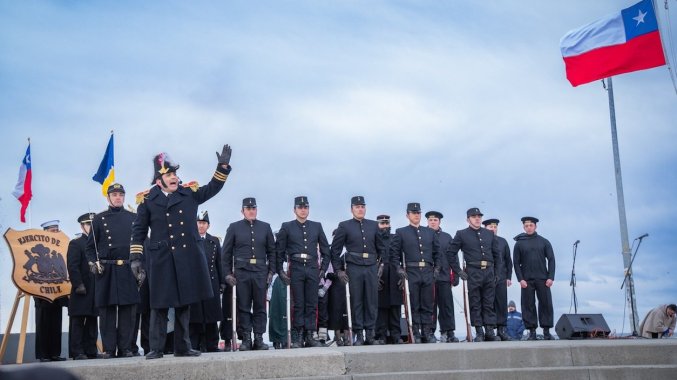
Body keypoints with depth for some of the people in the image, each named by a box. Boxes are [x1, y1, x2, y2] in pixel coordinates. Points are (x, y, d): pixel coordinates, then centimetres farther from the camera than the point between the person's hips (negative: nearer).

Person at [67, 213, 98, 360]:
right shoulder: (75, 244, 1)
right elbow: (73, 267, -9)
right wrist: (78, 285, -17)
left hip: (96, 291, 6)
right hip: (82, 291, -5)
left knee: (92, 322, 8)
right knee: (78, 322, -2)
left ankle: (91, 351, 12)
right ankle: (78, 352, 0)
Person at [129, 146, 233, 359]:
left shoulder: (190, 193, 10)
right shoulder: (147, 200, 2)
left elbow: (212, 188, 15)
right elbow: (139, 231, 3)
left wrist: (223, 166, 2)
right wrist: (135, 258, -2)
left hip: (188, 258, 3)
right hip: (162, 260, -3)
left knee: (184, 303, 9)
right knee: (160, 305, -1)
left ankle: (182, 347, 18)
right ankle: (156, 348, 6)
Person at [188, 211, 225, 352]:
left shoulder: (214, 241, 15)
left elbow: (219, 263, 13)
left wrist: (222, 282, 8)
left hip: (211, 283, 3)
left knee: (211, 317, 4)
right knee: (194, 316, -1)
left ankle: (211, 345, 10)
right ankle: (194, 346, 4)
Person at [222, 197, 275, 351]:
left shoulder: (265, 227, 10)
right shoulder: (234, 227, 6)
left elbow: (272, 251, 12)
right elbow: (226, 252, 6)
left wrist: (271, 271, 4)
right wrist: (228, 273, 0)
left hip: (260, 272, 1)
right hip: (241, 273, -1)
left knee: (260, 307, 3)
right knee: (243, 308, 1)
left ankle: (259, 338, 8)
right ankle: (246, 339, 6)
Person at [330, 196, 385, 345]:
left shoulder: (373, 225, 12)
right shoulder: (344, 226, 3)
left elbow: (381, 247, 20)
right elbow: (335, 249, 4)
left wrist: (381, 264, 14)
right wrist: (338, 270, 0)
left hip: (372, 268, 3)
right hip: (354, 268, -3)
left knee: (372, 302, 2)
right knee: (356, 302, 0)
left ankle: (370, 335, 9)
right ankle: (358, 335, 6)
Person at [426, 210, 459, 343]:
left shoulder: (447, 237, 15)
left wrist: (455, 275, 6)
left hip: (444, 276, 2)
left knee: (446, 305, 0)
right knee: (430, 306, 0)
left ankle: (448, 333, 4)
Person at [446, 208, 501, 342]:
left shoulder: (489, 234, 14)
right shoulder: (461, 234, 3)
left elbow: (496, 254, 18)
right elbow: (450, 253, 2)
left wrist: (496, 272, 11)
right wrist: (458, 271, -2)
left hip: (489, 272, 3)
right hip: (473, 273, -3)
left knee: (489, 304, 5)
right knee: (475, 305, 0)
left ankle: (490, 331, 8)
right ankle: (479, 333, 4)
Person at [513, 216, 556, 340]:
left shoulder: (544, 242, 8)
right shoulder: (519, 243, 6)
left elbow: (551, 259, 5)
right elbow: (516, 262, 3)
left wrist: (551, 277, -5)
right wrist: (520, 279, -7)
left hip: (543, 279, 1)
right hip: (526, 279, -1)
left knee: (546, 304, -1)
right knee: (528, 305, -1)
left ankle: (546, 331, 7)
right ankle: (532, 332, 4)